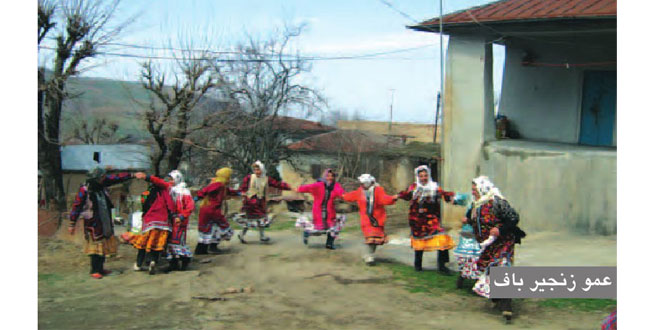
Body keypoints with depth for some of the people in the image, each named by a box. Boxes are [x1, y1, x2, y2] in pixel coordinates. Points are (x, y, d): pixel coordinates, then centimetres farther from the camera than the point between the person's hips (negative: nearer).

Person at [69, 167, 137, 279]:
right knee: (95, 245, -4)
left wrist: (132, 175, 7)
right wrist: (72, 224, -13)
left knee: (105, 244, 11)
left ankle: (100, 268, 22)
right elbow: (77, 206, -14)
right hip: (93, 223, -7)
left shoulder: (102, 184, 0)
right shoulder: (84, 190, -17)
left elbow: (117, 178, 8)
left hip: (105, 221, 7)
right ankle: (94, 270, 6)